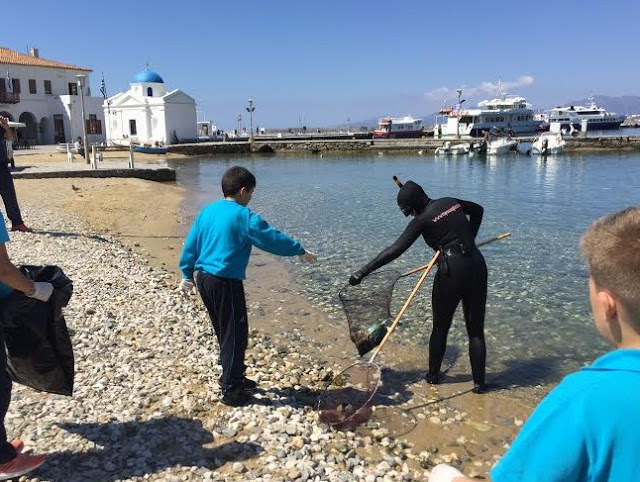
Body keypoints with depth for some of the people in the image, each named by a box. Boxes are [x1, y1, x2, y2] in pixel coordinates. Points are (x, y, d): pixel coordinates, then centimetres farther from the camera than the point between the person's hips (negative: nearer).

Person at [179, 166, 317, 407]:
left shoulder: (208, 210, 9)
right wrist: (301, 251, 2)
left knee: (225, 332, 21)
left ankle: (232, 377, 35)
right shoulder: (244, 216, -13)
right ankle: (230, 391, 12)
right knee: (235, 335, 3)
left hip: (203, 278, 9)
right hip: (226, 282, -9)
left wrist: (188, 275, 23)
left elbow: (190, 245, 14)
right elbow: (273, 238, -11)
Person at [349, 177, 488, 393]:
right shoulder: (450, 202, 10)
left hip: (452, 272, -6)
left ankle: (433, 375, 29)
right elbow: (478, 209, 30)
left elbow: (395, 250, -14)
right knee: (476, 329, 11)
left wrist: (363, 271, -14)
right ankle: (479, 382, 15)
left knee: (440, 328, 15)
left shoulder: (423, 219, -8)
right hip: (477, 266, 6)